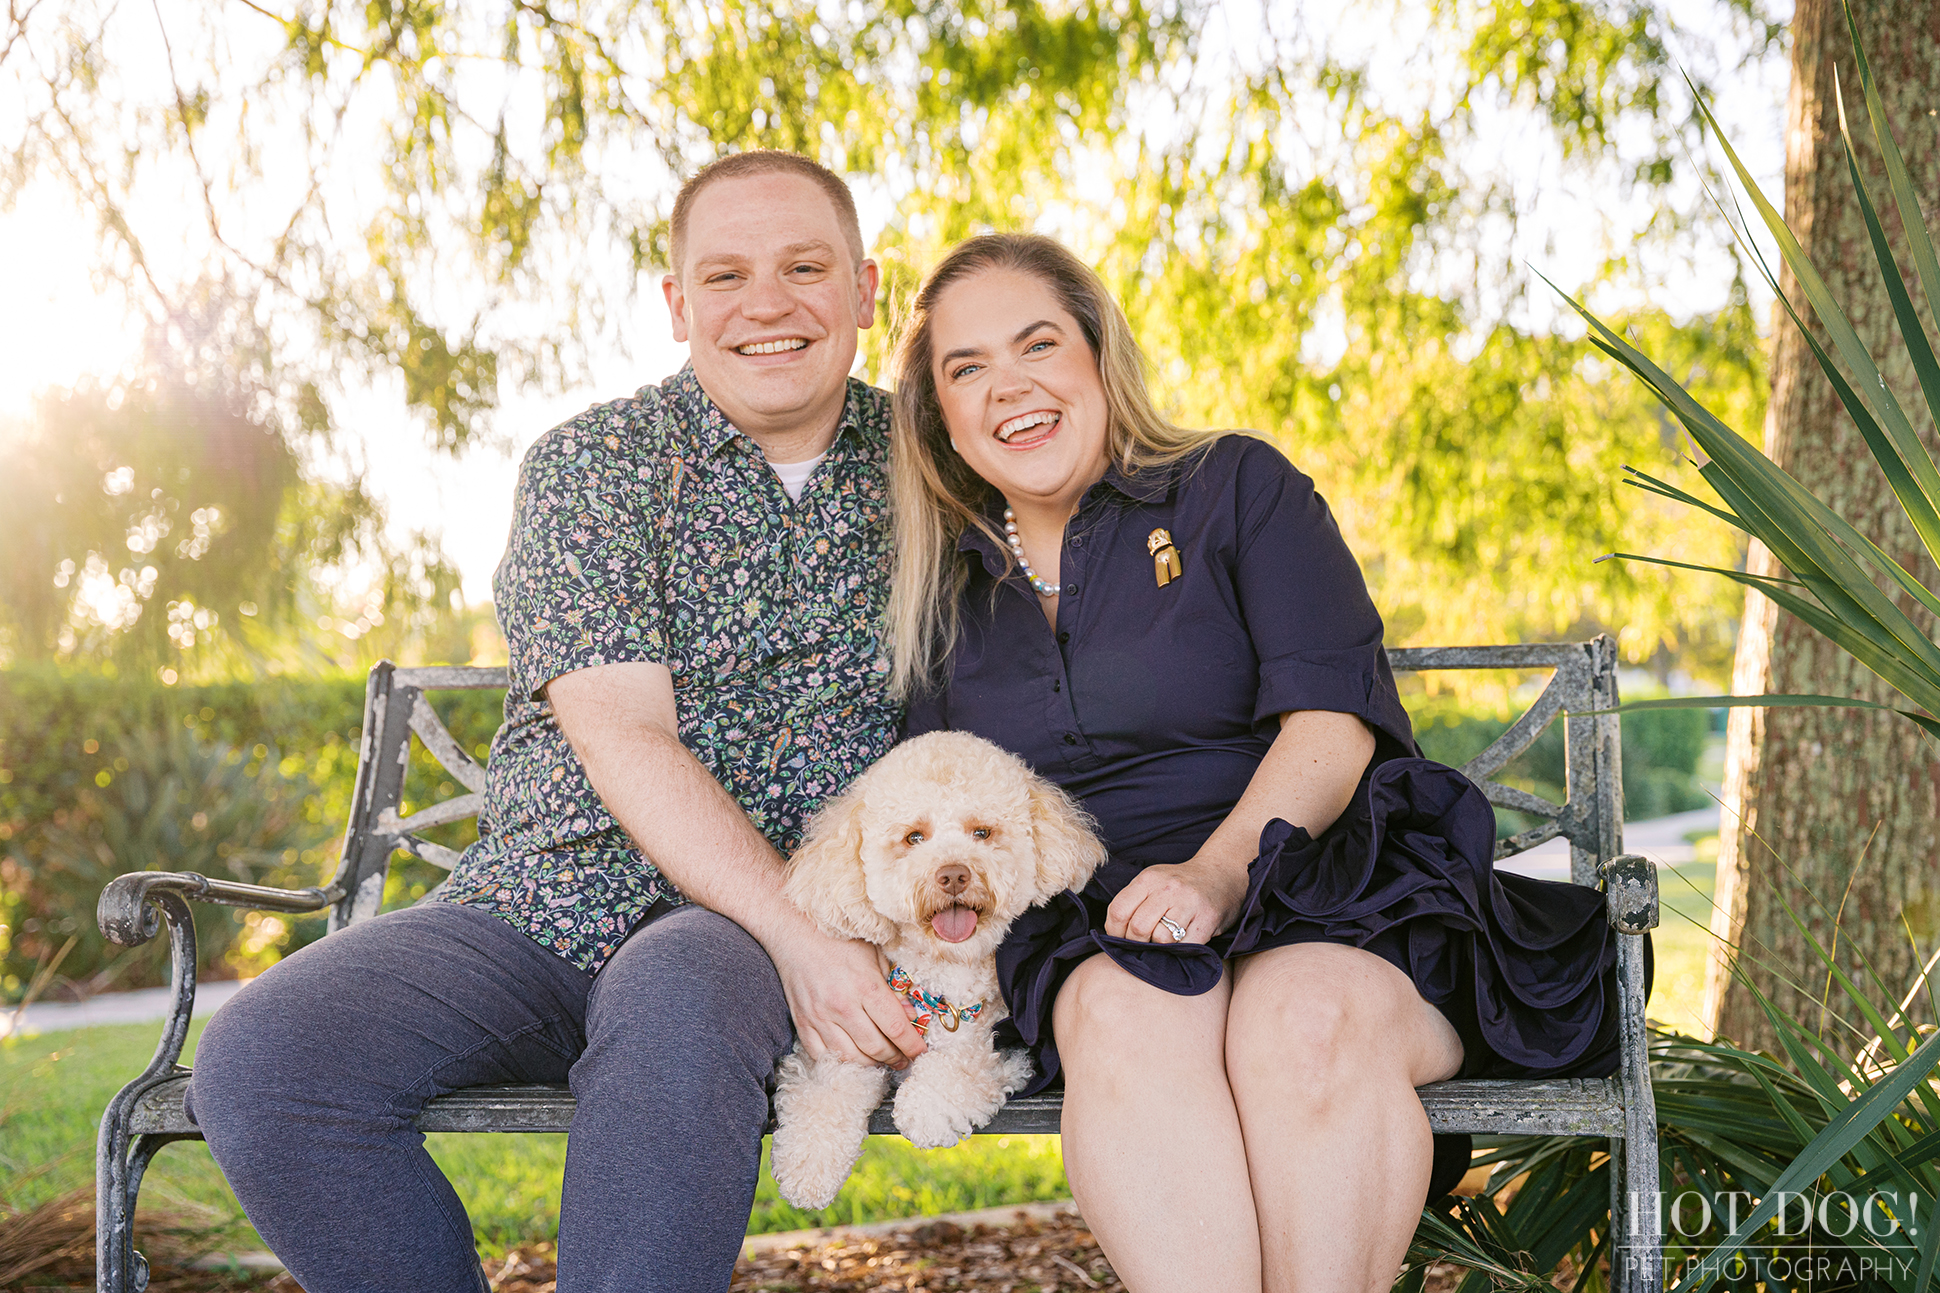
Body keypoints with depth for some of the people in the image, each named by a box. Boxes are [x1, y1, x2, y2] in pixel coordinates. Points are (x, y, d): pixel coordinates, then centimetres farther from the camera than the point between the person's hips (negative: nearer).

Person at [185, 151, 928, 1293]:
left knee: (676, 1013, -38)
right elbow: (623, 738, -10)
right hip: (543, 907, 1)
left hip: (756, 921, 0)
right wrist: (800, 934, -23)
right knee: (256, 1065, -23)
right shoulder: (590, 465, 1)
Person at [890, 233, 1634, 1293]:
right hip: (1094, 935, 2)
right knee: (1127, 1023, -35)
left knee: (1305, 1024, -37)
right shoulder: (944, 593, 19)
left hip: (1325, 893, -2)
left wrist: (1219, 868, -22)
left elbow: (1333, 720, -6)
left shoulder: (1238, 488, 7)